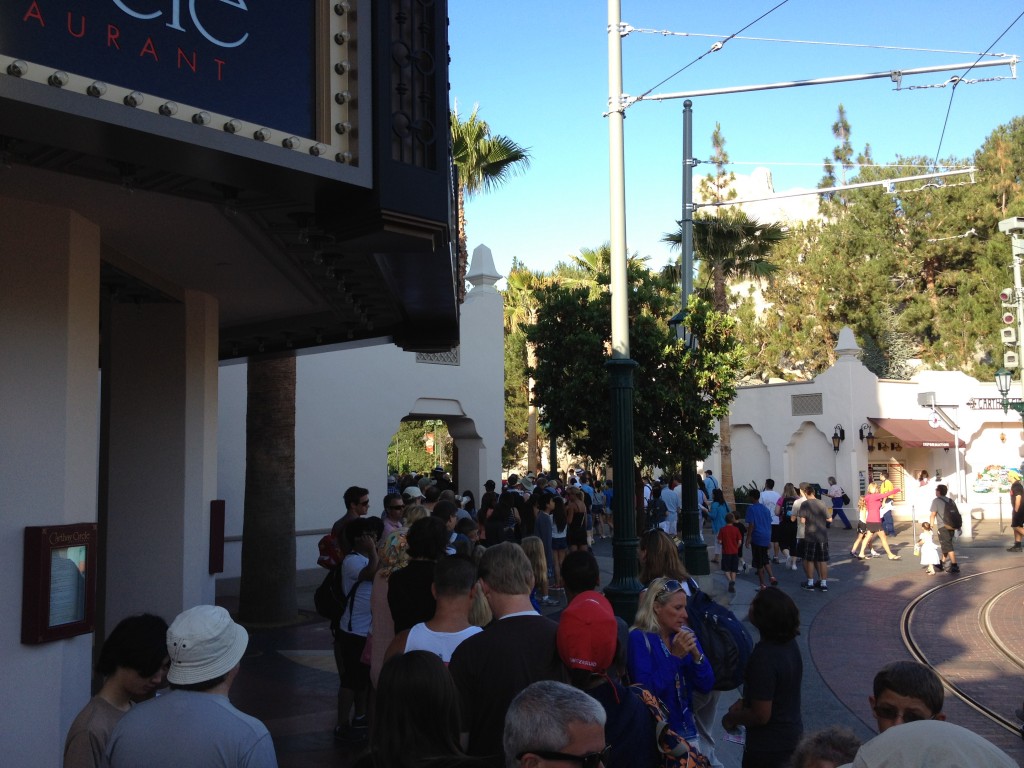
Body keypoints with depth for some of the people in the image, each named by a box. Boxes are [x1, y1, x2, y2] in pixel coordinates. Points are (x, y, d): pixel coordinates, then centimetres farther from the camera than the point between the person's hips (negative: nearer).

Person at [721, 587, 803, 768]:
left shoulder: (764, 658, -31)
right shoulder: (788, 643, -4)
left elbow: (761, 716, -26)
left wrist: (732, 718, -9)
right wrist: (744, 701, 8)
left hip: (768, 746, -8)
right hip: (792, 735, 8)